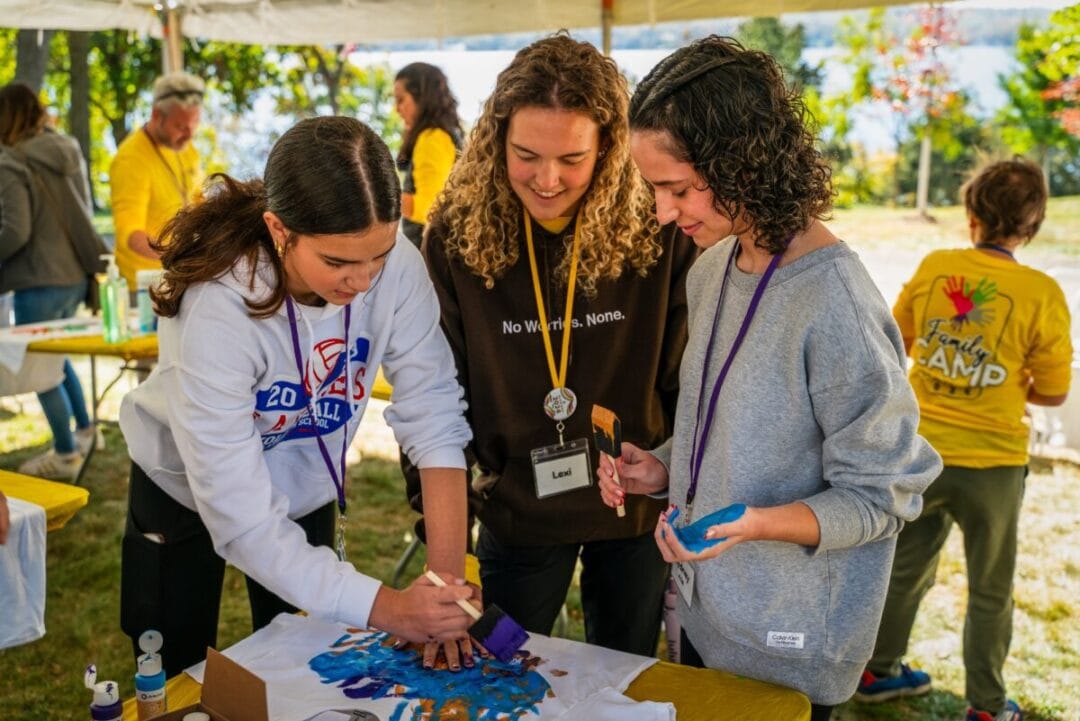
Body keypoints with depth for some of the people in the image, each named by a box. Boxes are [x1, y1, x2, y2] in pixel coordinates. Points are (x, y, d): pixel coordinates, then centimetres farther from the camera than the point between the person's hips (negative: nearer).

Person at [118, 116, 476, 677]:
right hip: (188, 492, -3)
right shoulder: (216, 310, -37)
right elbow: (241, 516, -34)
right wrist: (384, 608, -38)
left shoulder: (397, 267, -29)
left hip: (307, 487, 3)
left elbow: (433, 416, -24)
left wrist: (447, 571, -32)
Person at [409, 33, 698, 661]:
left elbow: (690, 377, -5)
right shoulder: (458, 233, -12)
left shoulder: (660, 229, -15)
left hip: (639, 509, 0)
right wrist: (438, 497, -12)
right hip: (516, 508, 1)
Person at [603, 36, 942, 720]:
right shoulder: (713, 268, -1)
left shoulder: (837, 303, -25)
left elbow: (879, 498, -18)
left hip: (789, 647, -7)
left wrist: (753, 523, -33)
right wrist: (665, 469, -4)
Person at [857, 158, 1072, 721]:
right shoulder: (1041, 294, -15)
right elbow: (1053, 393, -5)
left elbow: (898, 342, 7)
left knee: (905, 568, 22)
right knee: (990, 591, 16)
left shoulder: (934, 267, -8)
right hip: (990, 463, -3)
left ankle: (878, 672, 37)